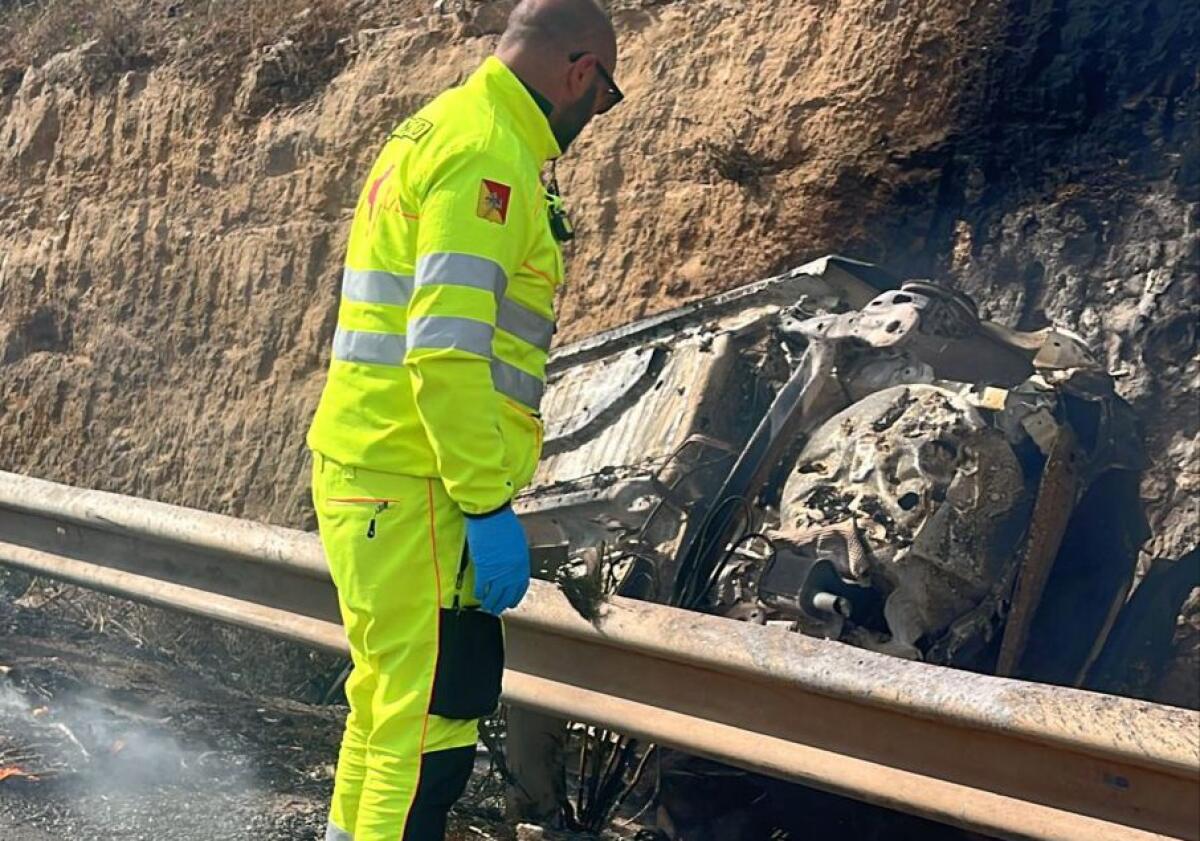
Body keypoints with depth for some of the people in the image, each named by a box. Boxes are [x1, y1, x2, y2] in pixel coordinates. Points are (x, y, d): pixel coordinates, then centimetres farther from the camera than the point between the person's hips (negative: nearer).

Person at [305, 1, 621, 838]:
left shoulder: (438, 130, 19)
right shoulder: (488, 152, -13)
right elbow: (447, 352, -23)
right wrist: (490, 506, -20)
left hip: (368, 471, 10)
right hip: (418, 485, -10)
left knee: (389, 693, 20)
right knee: (437, 711, -6)